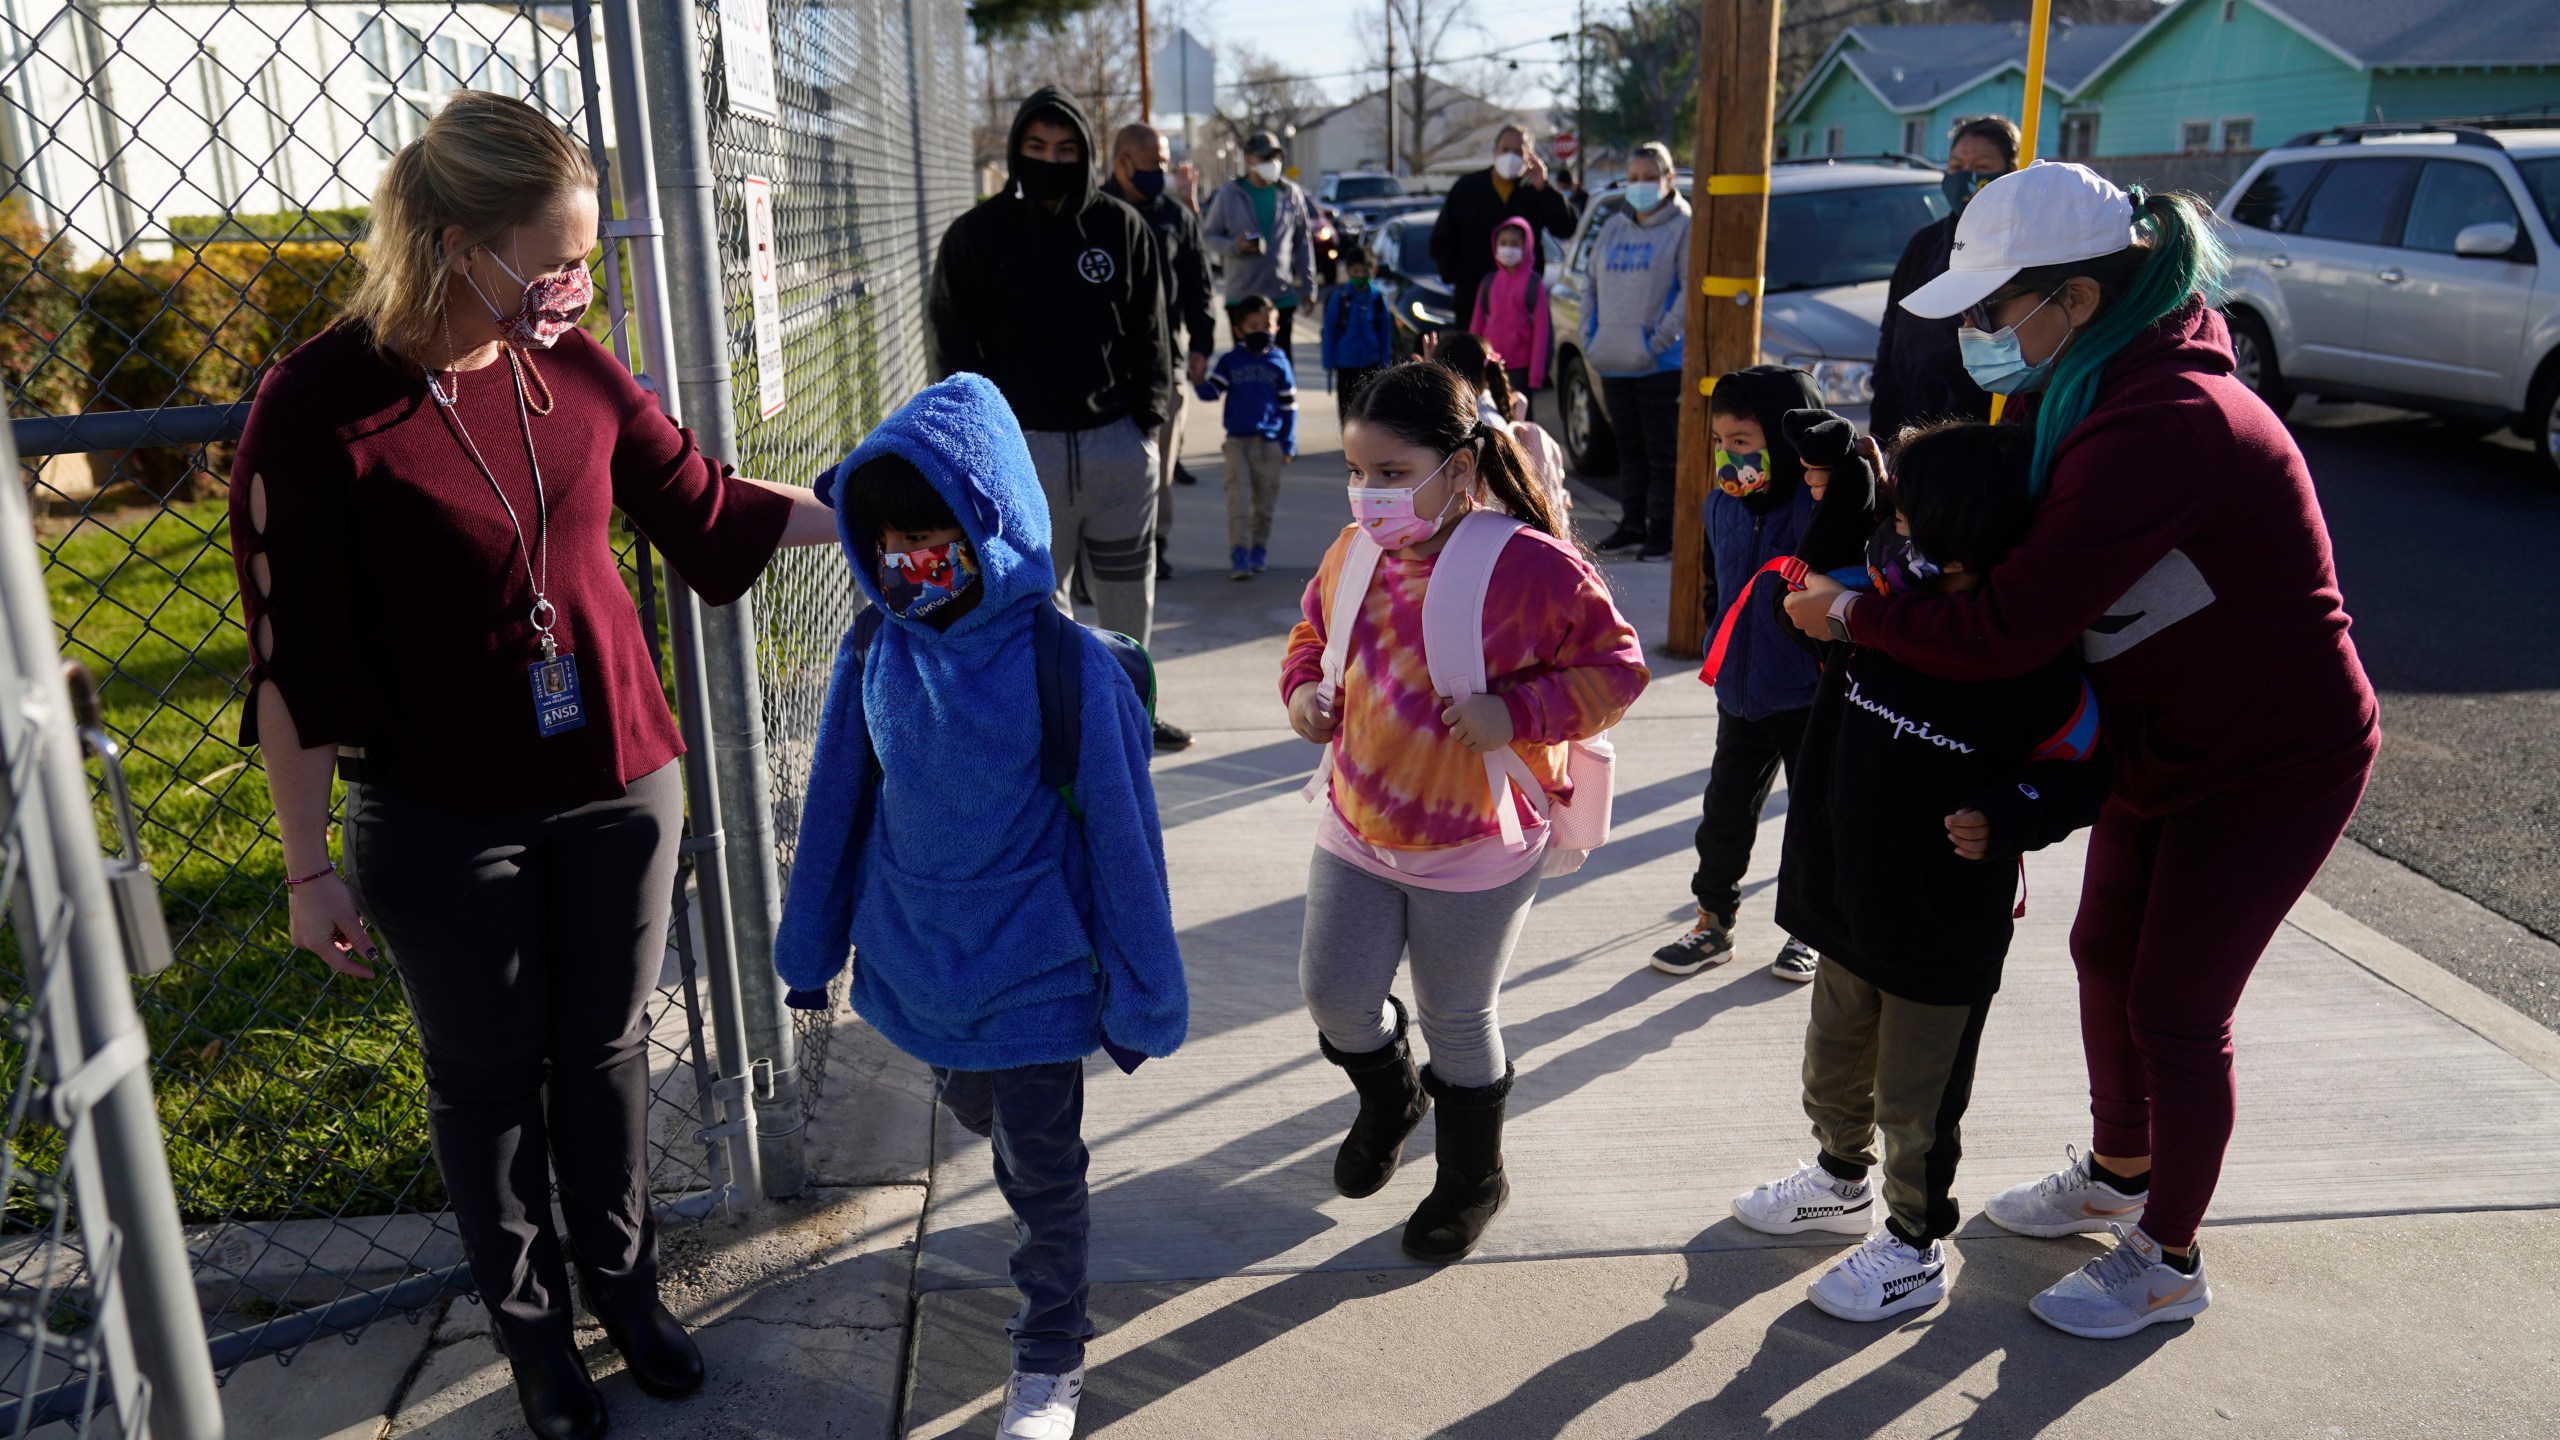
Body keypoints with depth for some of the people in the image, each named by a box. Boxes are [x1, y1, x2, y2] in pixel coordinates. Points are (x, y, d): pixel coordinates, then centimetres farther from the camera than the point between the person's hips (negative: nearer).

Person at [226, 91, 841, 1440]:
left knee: (605, 1048, 17)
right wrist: (312, 867, -9)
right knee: (487, 1075, 15)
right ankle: (530, 1326, 36)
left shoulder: (574, 367, -5)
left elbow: (706, 506, 8)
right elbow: (295, 660, -13)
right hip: (445, 823, -3)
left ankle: (624, 1283, 39)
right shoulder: (320, 404, -18)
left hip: (618, 785, 4)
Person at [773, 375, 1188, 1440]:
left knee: (1043, 1172, 10)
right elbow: (837, 809, 3)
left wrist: (1138, 995, -8)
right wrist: (812, 945, 12)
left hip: (1034, 972, -4)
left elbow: (1121, 840, -14)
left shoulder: (1068, 665, -22)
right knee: (973, 1113, 27)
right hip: (917, 965, 4)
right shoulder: (874, 656, -10)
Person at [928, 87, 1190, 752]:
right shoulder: (977, 234, 0)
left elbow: (1149, 332, 10)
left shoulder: (1122, 227, 5)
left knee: (1129, 590, 12)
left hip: (1118, 440, 2)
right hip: (1024, 447, -2)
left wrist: (1148, 414, 1)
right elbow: (953, 341, 2)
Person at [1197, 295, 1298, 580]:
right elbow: (1210, 393, -1)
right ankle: (1239, 554, -9)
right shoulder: (1229, 361, 3)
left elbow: (1289, 406, 6)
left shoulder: (1279, 363, 4)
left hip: (1270, 444, 1)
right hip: (1237, 441, -1)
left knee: (1265, 502, 9)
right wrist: (1199, 380, -23)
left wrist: (1288, 444, 3)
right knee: (1238, 499, -9)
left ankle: (1259, 549, 24)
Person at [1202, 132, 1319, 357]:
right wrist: (1234, 246, -15)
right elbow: (1208, 235, 5)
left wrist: (1308, 287, 7)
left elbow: (1303, 243, 9)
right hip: (1241, 297, -1)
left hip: (1283, 296, 1)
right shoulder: (1230, 195, -1)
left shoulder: (1291, 193, 5)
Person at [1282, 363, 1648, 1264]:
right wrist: (1303, 688, -7)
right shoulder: (1356, 549, -5)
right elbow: (1315, 628, 14)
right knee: (1333, 994, 9)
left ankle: (1473, 1178, 39)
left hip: (1475, 852, -5)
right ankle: (1389, 1100, 46)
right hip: (1357, 827, 5)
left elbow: (1615, 668, -13)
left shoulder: (1532, 566, -22)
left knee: (1456, 1020, 11)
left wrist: (1516, 714, -26)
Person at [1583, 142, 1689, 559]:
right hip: (1614, 361, 6)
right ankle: (1632, 525, 21)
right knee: (1628, 446, 13)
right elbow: (1594, 284, 19)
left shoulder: (1682, 227, -3)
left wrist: (1662, 337, -16)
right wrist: (1590, 334, 7)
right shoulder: (1613, 227, 15)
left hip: (1661, 364, -6)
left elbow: (1690, 288, -9)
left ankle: (1661, 531, 4)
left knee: (1662, 450, -2)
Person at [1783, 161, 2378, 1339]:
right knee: (2106, 953, 20)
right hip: (2169, 742, 9)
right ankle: (2118, 1175, 44)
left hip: (2276, 763, -9)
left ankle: (2168, 1262, 25)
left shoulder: (2164, 424, -34)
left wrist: (1848, 612, -23)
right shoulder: (2101, 384, -1)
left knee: (2175, 1009, 2)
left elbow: (2008, 632, -35)